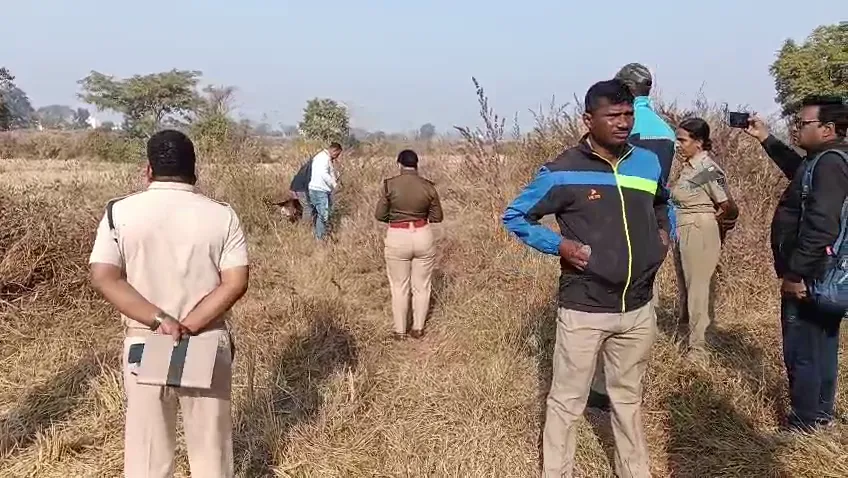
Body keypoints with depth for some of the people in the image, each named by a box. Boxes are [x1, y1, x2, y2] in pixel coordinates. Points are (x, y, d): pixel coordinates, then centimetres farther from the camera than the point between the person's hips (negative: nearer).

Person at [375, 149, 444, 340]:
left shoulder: (389, 185, -9)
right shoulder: (428, 186, -4)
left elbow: (380, 215, -4)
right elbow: (437, 217, 4)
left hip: (397, 239, -1)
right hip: (423, 236, 1)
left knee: (399, 287, 12)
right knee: (421, 286, 15)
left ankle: (400, 331, 21)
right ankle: (418, 328, 24)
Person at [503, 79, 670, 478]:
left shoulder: (648, 163, 4)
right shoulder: (564, 172, -12)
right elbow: (514, 216, -3)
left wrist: (664, 232, 7)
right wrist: (559, 245, -15)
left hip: (639, 308, 5)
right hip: (584, 310, -5)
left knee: (629, 397, 21)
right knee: (568, 400, 7)